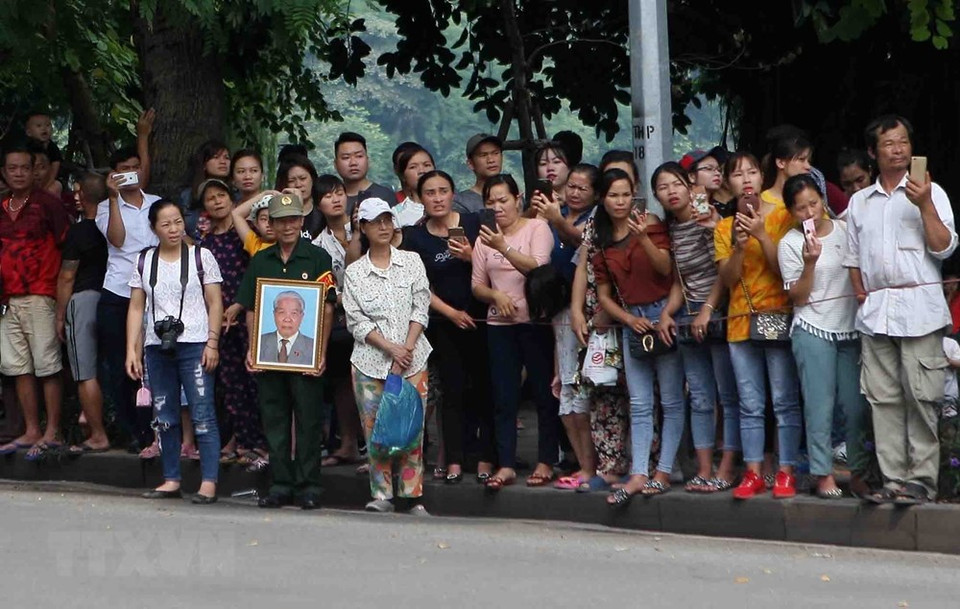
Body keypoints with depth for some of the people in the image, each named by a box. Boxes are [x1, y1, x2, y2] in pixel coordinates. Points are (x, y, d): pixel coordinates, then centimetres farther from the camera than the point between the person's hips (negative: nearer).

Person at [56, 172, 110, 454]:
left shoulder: (78, 232, -11)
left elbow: (66, 277, -9)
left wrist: (60, 316, -1)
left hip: (83, 299, -6)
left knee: (86, 374, -3)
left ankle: (98, 436, -5)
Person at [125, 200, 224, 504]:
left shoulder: (201, 257, 3)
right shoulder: (145, 262, 11)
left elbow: (215, 303, 1)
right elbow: (136, 307, 11)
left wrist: (212, 342, -8)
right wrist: (132, 350, 4)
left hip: (194, 345, -4)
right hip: (157, 347, 4)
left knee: (202, 416, -8)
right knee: (164, 417, 6)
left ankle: (209, 482, -7)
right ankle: (171, 480, 13)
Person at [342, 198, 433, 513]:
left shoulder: (412, 261, 8)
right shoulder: (354, 273, 6)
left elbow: (421, 309, 3)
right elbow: (356, 321, 0)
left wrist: (406, 350, -7)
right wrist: (391, 348, -11)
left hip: (412, 360, 0)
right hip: (370, 362, 0)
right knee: (375, 428, -2)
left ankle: (413, 496, 1)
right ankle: (382, 496, 4)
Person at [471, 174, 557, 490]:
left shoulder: (537, 228, -1)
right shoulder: (485, 238, 12)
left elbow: (537, 267, -17)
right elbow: (477, 285, 11)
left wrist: (503, 247, -27)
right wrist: (496, 295, -9)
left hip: (535, 321, -4)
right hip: (499, 325, 4)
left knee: (544, 393, 0)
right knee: (504, 398, 2)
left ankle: (546, 462, 7)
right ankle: (506, 465, 4)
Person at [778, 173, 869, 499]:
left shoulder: (846, 230, 6)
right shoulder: (789, 245, -2)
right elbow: (798, 298, -4)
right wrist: (809, 263, -18)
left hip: (852, 328, 3)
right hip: (813, 330, -3)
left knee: (856, 404, 0)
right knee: (820, 405, -5)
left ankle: (858, 471, 9)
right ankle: (823, 474, 2)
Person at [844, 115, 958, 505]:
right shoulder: (860, 201, 16)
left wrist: (925, 205, -14)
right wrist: (860, 293, 8)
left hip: (919, 306, -4)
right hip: (875, 311, 4)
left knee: (921, 398, -7)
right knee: (883, 399, 3)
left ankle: (921, 479, -2)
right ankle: (894, 479, 8)